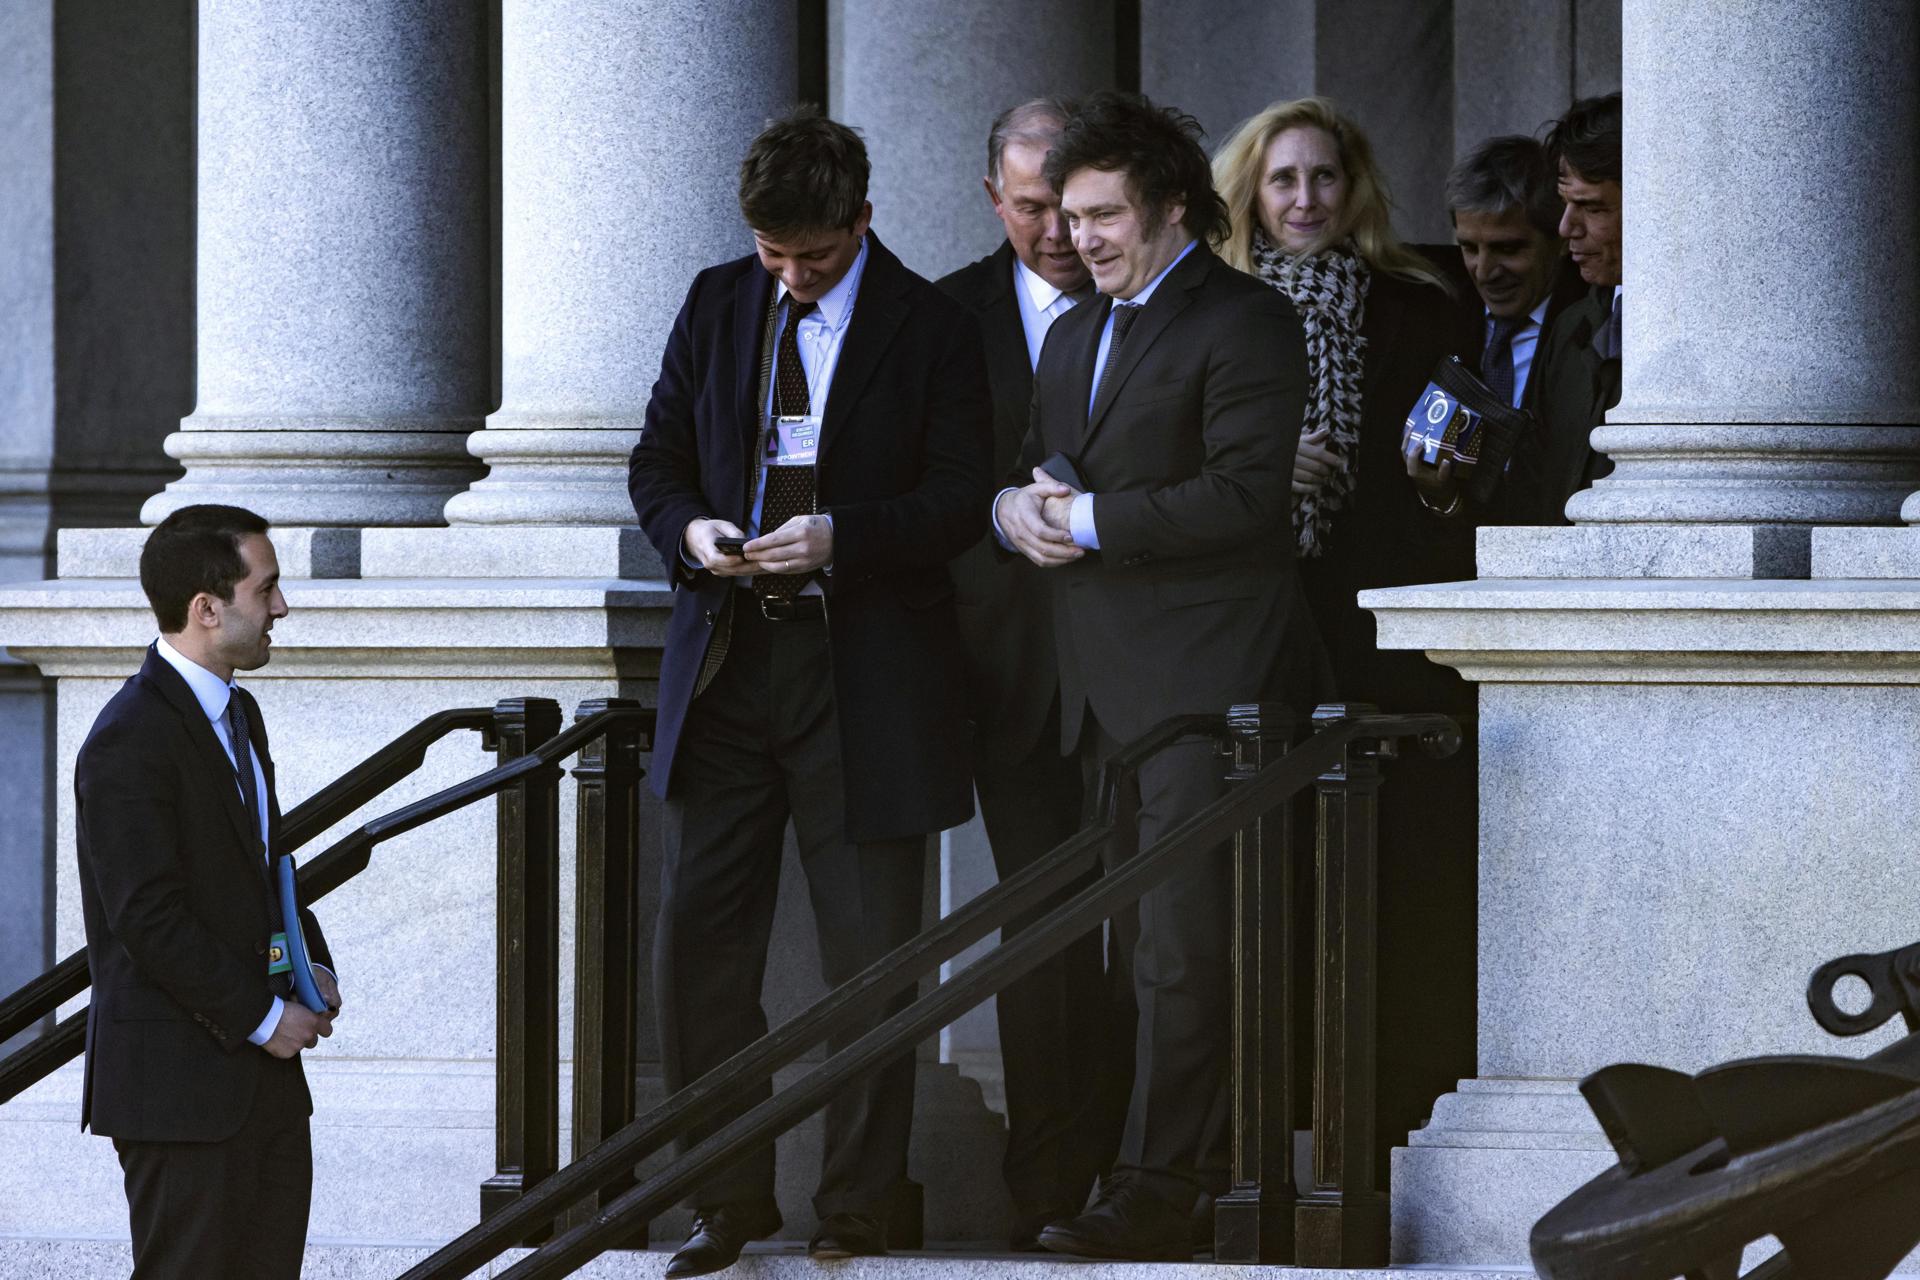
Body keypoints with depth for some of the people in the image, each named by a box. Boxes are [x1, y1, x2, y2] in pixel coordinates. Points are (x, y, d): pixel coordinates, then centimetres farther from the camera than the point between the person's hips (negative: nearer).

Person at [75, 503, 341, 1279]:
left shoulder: (237, 715, 14)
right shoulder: (129, 744, -17)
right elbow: (150, 922, -21)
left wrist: (312, 968, 8)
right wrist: (263, 1016, -15)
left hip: (264, 1082, 9)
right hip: (181, 1088, -9)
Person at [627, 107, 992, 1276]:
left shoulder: (930, 328, -3)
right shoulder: (718, 305, 9)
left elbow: (960, 498, -5)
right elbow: (659, 458, 14)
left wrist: (841, 537, -20)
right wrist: (689, 530, -8)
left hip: (864, 678, -4)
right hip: (728, 663, 4)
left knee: (870, 958, 2)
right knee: (702, 947, 3)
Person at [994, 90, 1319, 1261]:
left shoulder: (1244, 325, -7)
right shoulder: (1076, 337, 20)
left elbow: (1248, 495, -17)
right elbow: (1034, 468, 25)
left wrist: (1091, 520, -15)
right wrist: (1018, 508, 1)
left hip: (1204, 678, -9)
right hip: (1108, 683, 9)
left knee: (1181, 945, -10)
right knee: (1147, 936, 11)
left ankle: (1157, 1190, -12)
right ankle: (1206, 1153, 19)